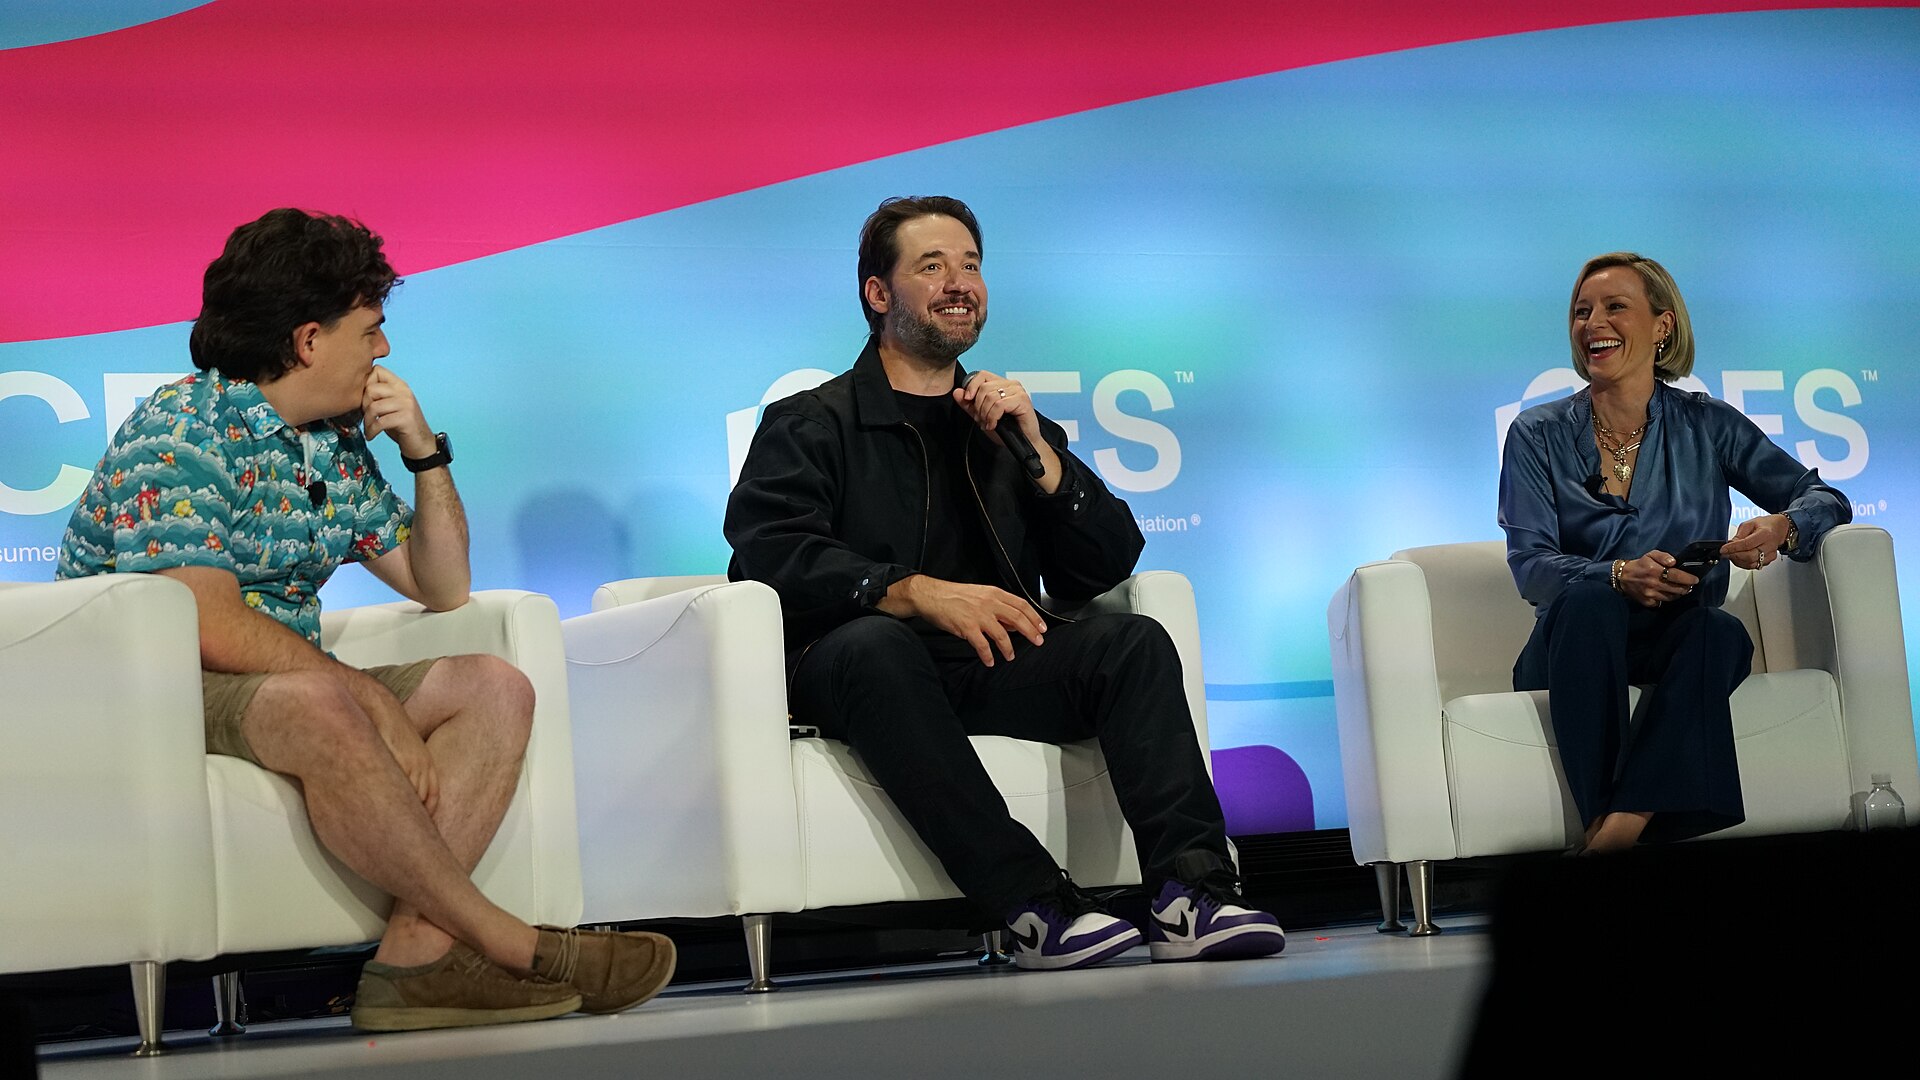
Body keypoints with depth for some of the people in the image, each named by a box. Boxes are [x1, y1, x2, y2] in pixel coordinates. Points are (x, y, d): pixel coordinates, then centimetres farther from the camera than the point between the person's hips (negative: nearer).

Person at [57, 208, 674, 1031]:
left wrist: (426, 452, 6)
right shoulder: (179, 433, -13)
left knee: (495, 690, -7)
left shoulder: (338, 447, 13)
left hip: (291, 688, 9)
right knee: (317, 706, -38)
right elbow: (213, 630, -24)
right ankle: (509, 946, -26)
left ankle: (416, 950, -28)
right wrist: (373, 701, -21)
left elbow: (444, 588, 20)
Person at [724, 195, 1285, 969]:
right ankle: (1036, 906, -44)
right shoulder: (808, 427, 10)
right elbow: (770, 555, -10)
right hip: (848, 672, -4)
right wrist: (922, 594, -23)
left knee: (1134, 642, -20)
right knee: (872, 643, -37)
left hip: (989, 671, 4)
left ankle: (1191, 891, -36)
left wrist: (1035, 450, 0)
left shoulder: (1009, 427, 25)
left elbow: (1106, 567, 15)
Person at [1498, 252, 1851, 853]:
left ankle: (1621, 825, -45)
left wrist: (1781, 528, -17)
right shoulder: (1538, 435, 7)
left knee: (1722, 632, -33)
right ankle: (1602, 816, -43)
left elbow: (1823, 498, 8)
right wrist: (1619, 576, -26)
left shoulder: (1706, 426, 10)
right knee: (1588, 601, -34)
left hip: (1677, 645, 1)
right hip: (1576, 652, -1)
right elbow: (1530, 566, -5)